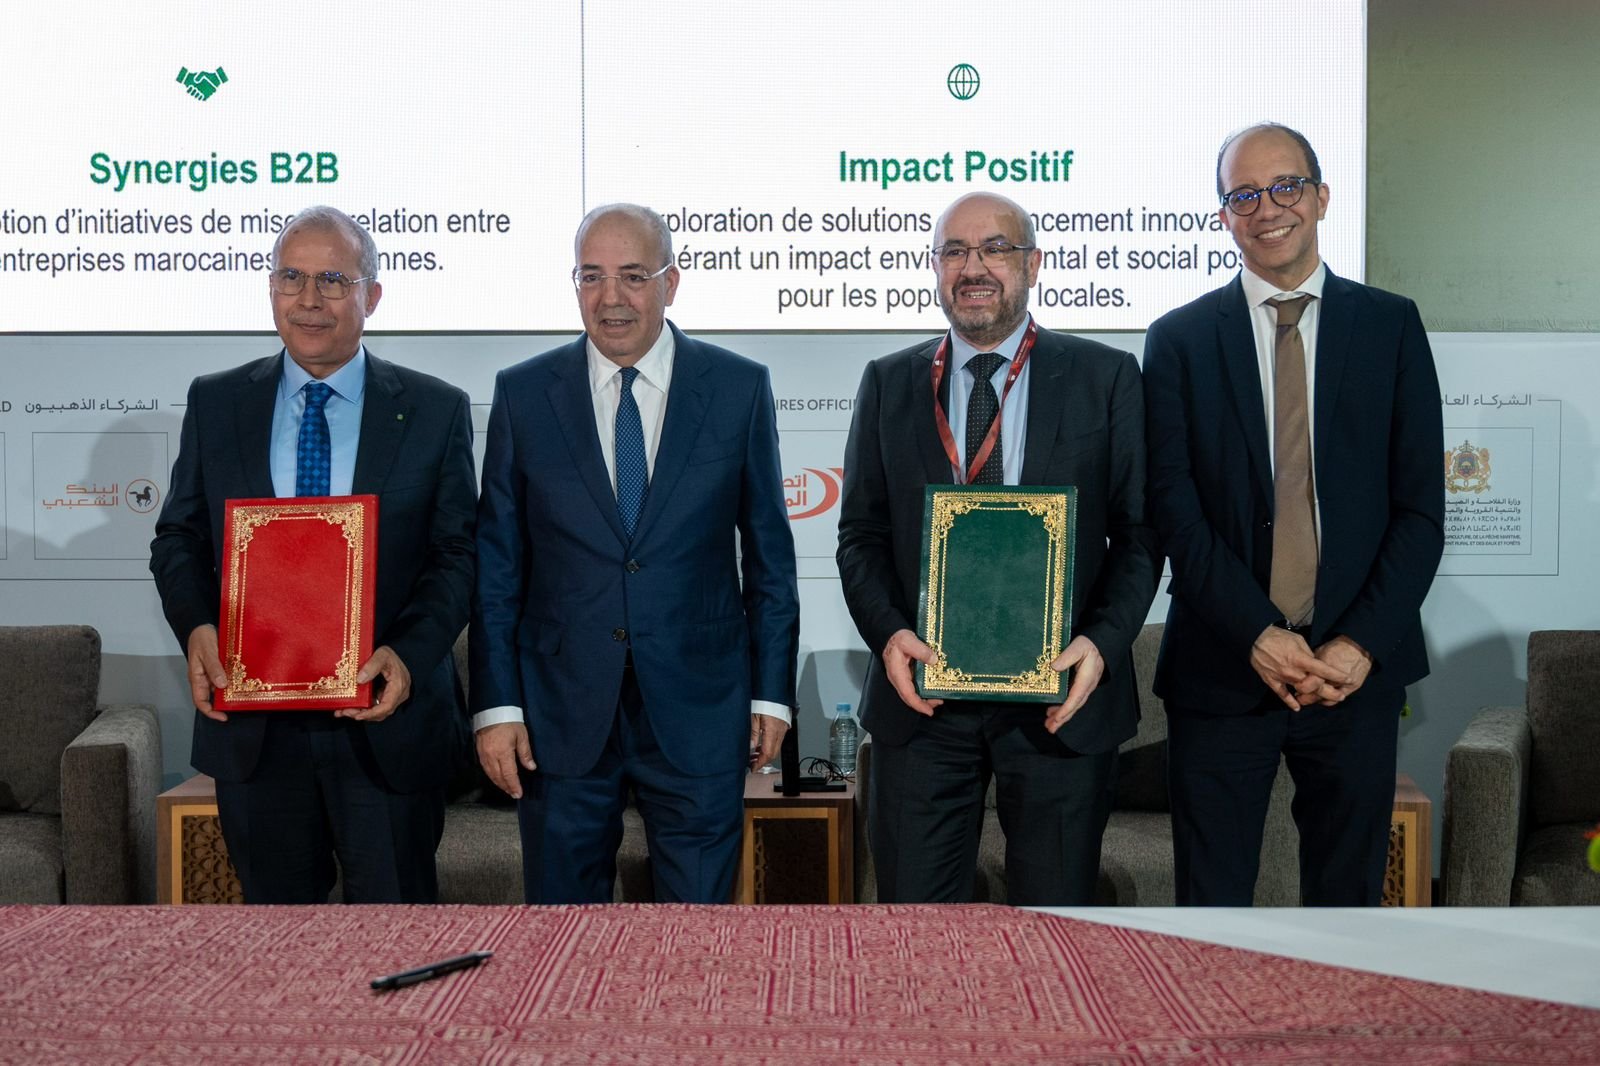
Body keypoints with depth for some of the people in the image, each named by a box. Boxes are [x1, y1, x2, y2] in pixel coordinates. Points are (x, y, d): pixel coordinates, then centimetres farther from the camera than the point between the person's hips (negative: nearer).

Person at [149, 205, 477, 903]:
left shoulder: (435, 411, 0)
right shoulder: (214, 403, 7)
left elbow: (458, 553, -2)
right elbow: (178, 536, 9)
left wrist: (408, 653, -18)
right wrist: (195, 626, -11)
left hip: (387, 720, -2)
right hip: (252, 725, 2)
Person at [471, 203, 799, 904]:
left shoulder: (739, 388, 1)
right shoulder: (523, 394, 2)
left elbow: (769, 552, 5)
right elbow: (496, 564, 3)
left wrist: (772, 690, 2)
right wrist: (495, 704, -2)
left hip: (698, 710, 0)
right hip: (562, 714, 1)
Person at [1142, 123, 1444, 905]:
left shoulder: (1391, 325, 6)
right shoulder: (1178, 340, 4)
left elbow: (1420, 507, 2)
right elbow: (1175, 510, -3)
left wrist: (1361, 644, -9)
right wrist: (1258, 636, -13)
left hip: (1357, 665, 1)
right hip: (1223, 667, -1)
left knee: (1348, 891, 11)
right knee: (1211, 900, 4)